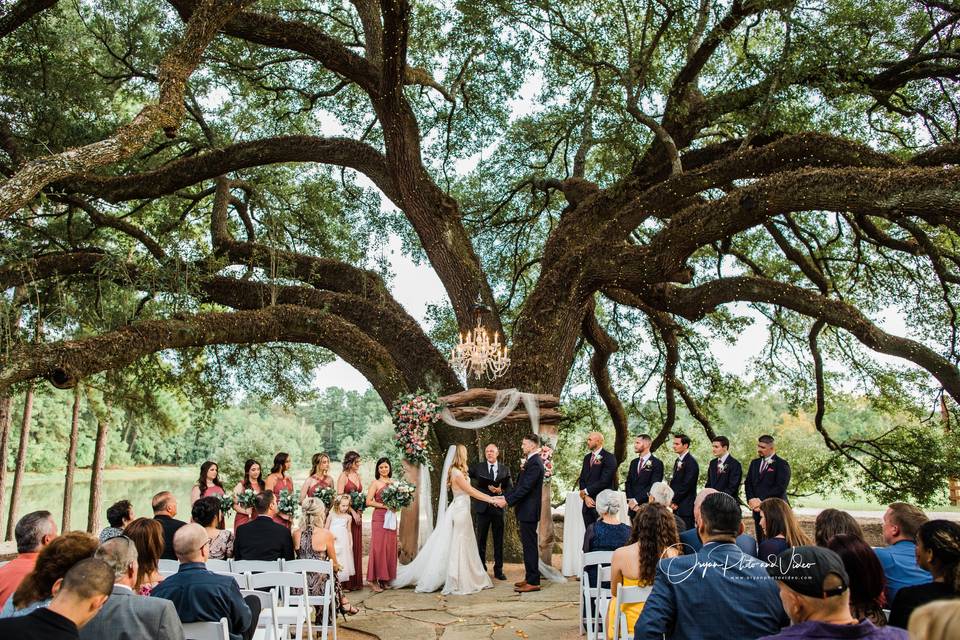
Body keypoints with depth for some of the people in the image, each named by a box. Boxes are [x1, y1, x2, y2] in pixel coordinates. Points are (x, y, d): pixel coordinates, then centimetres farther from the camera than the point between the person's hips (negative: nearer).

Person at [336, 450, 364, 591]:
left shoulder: (358, 476, 14)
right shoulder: (343, 476, -7)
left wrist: (360, 511, 3)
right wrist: (353, 512, -13)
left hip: (357, 515, 7)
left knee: (357, 546, 8)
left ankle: (356, 581, 15)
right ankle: (345, 582, -1)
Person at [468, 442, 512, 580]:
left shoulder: (505, 469, 7)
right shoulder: (477, 467, 2)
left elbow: (510, 488, 6)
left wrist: (501, 491, -12)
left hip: (498, 508, 1)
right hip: (482, 508, -1)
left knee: (499, 541, 6)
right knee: (481, 540, 6)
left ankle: (498, 570, 16)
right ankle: (481, 569, 17)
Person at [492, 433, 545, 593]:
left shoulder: (535, 463, -18)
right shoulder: (530, 461, 13)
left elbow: (525, 487, -23)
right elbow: (519, 485, 16)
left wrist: (507, 501, -20)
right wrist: (505, 496, 7)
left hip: (529, 511, -10)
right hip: (525, 510, 10)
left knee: (530, 546, -4)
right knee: (528, 545, 15)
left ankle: (533, 582, 2)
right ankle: (529, 578, 24)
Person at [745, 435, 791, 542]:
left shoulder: (781, 464, -5)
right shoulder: (754, 463, 16)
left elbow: (780, 488, -13)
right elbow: (748, 484, 14)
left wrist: (762, 501, -15)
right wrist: (751, 499, -4)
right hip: (758, 509, 6)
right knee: (760, 541, 5)